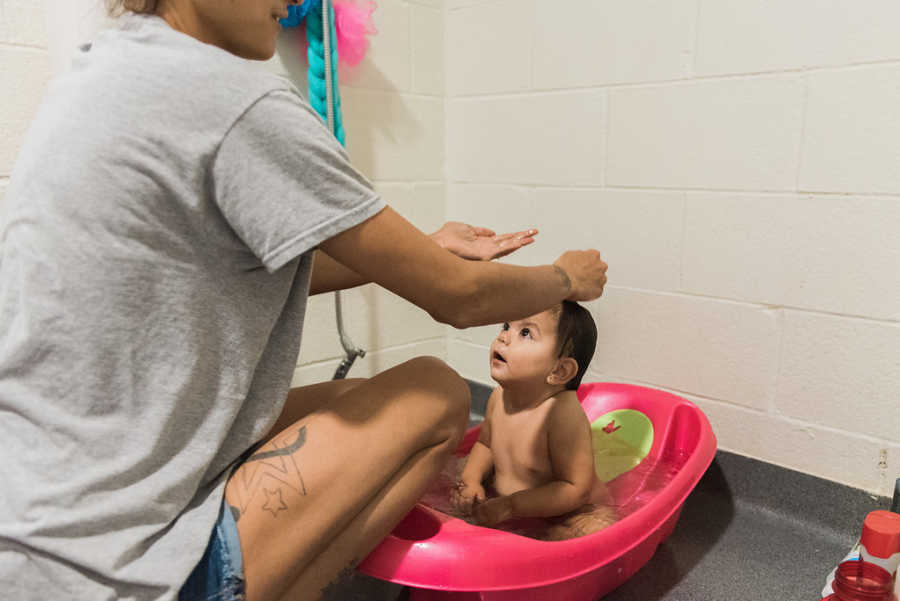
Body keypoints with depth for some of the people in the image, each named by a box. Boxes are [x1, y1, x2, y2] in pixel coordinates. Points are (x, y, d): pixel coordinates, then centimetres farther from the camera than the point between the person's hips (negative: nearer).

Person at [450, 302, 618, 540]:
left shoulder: (563, 412, -29)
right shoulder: (499, 397, -6)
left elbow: (577, 488, -25)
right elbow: (485, 444, 14)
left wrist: (510, 507, -26)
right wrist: (470, 481, -5)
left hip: (557, 513, -6)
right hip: (502, 502, 7)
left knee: (602, 528, -34)